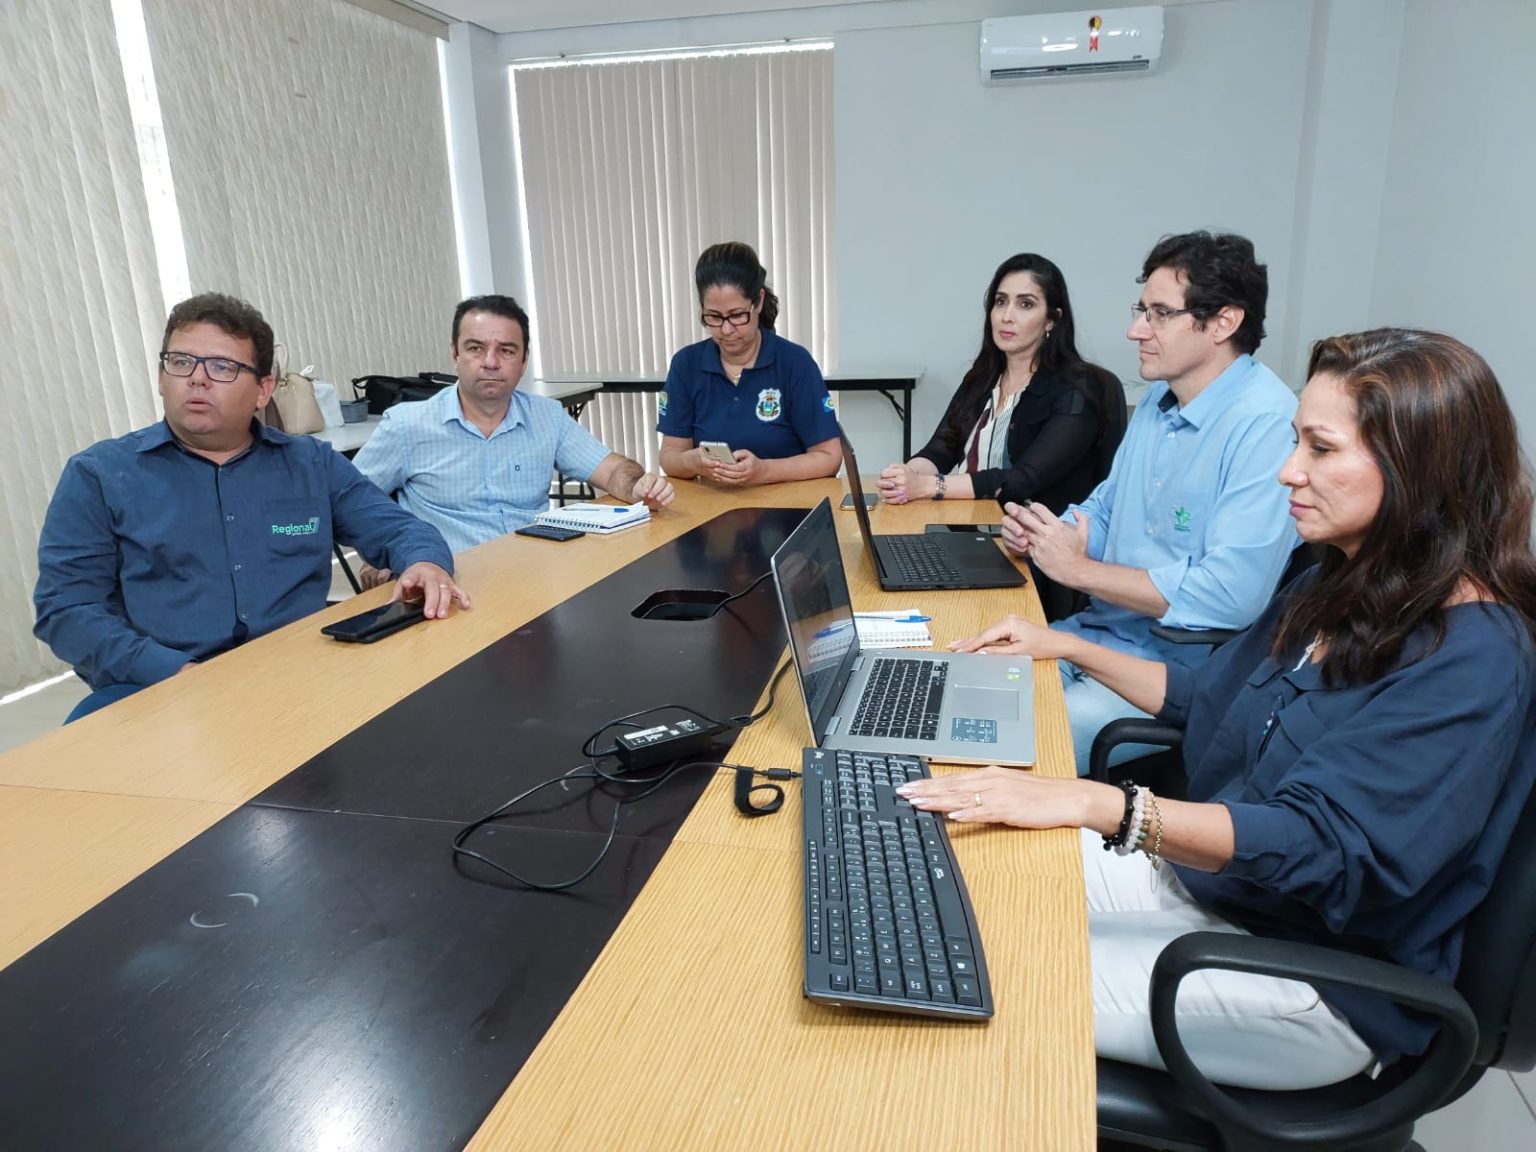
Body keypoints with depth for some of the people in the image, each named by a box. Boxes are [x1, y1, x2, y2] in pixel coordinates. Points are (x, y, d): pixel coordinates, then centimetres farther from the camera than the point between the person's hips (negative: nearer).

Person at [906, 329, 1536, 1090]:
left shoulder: (1473, 658, -23)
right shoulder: (1333, 590, 4)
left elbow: (1320, 844, -32)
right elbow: (1207, 697, 18)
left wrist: (1096, 805, -43)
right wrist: (1069, 648, 11)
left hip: (1317, 982, -8)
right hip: (1196, 877, 8)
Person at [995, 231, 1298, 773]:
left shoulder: (1267, 425, -20)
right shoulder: (1158, 400, 9)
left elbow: (1229, 597, -28)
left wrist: (1078, 569, -18)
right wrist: (1040, 534, -3)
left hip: (1182, 667, -8)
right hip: (1098, 630, 9)